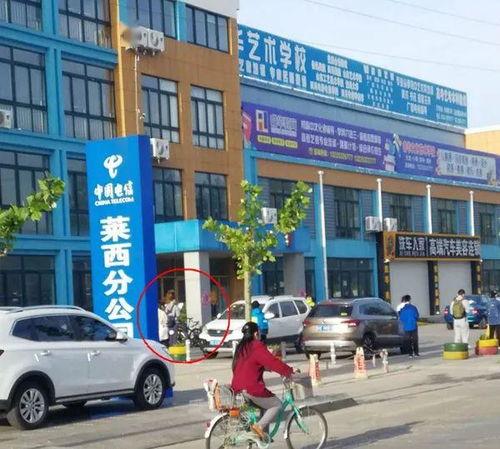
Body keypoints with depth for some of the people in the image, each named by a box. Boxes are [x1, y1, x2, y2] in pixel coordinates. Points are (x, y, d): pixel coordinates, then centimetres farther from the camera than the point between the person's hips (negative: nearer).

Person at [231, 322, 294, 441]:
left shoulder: (241, 348, 17)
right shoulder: (257, 347, -10)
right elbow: (273, 362, -15)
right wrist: (289, 370, -4)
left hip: (237, 388, 9)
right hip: (252, 389, -9)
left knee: (265, 406, 26)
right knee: (276, 404, 6)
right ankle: (259, 426, -9)